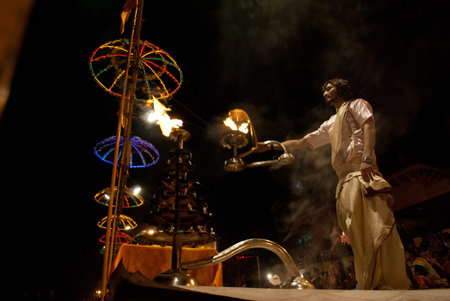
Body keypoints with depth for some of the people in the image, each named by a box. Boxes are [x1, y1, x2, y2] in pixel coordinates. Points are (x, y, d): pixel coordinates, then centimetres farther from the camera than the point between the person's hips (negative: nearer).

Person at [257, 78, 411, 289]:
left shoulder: (356, 105, 17)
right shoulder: (330, 125, 34)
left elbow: (368, 125, -3)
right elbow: (301, 142, 31)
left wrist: (367, 157, -21)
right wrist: (269, 146, 24)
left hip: (362, 171, -7)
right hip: (345, 180, 7)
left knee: (375, 226, -18)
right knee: (358, 234, -1)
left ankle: (394, 286, -18)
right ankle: (374, 287, 0)